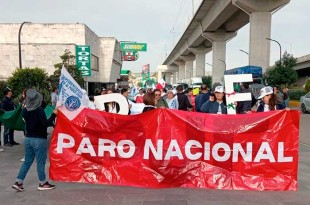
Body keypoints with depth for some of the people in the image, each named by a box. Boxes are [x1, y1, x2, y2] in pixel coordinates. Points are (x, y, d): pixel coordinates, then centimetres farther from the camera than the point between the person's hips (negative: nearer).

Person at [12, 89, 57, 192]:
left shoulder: (25, 110, 3)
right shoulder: (39, 110, -17)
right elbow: (45, 124, -20)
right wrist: (54, 114, -16)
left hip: (28, 138, 7)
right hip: (39, 139, -7)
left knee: (27, 161, 16)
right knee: (40, 162, 5)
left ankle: (18, 182, 17)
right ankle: (43, 183, 16)